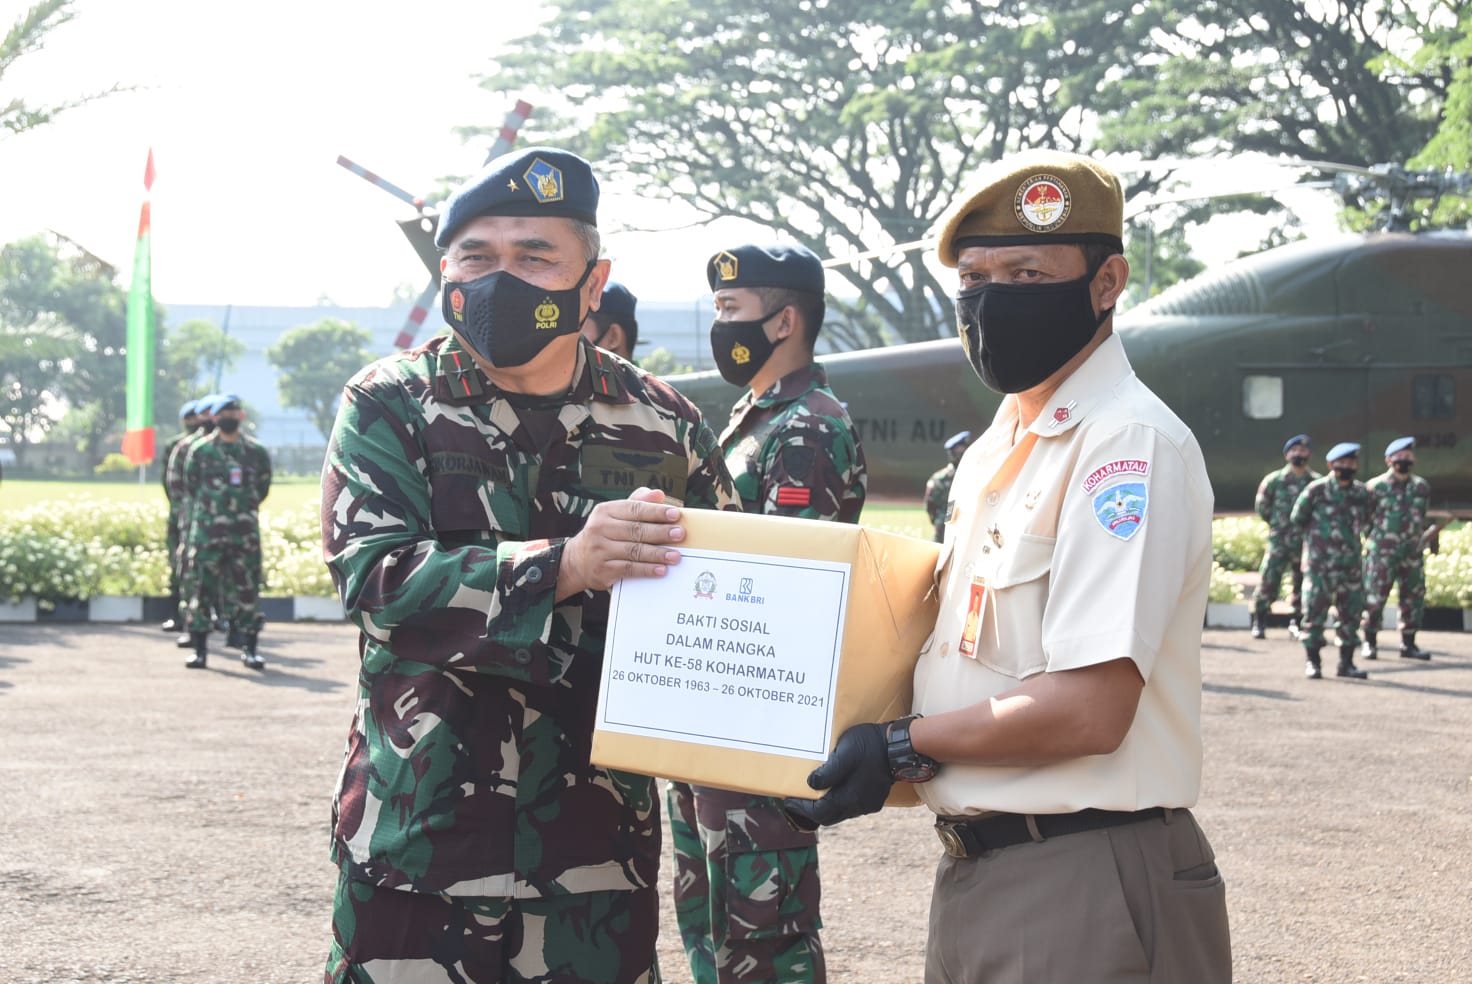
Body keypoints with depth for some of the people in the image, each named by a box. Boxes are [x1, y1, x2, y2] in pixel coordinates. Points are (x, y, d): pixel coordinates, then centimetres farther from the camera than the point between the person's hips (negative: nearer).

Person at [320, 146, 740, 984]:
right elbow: (375, 576, -15)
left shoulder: (664, 427, 5)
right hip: (418, 843, -2)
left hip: (600, 846, 2)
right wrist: (564, 565, -28)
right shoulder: (390, 406, -1)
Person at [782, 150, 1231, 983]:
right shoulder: (996, 449, 13)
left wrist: (900, 749, -13)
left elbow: (1089, 711, -23)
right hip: (978, 873, 9)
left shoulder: (1129, 444, -16)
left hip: (1083, 891, -8)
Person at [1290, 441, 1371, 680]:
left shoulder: (1361, 493, 6)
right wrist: (1318, 533, 8)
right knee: (1315, 611, -3)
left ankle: (1346, 663, 15)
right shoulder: (1316, 490, -7)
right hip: (1320, 562, -4)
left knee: (1351, 612, 6)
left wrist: (1350, 536, 12)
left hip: (1350, 563, 4)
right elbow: (1297, 518, 3)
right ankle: (1312, 662, 6)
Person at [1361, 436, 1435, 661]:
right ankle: (1370, 643, 7)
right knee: (1374, 598, -4)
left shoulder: (1422, 487, 10)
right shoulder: (1375, 487, -4)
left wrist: (1430, 531, 6)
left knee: (1414, 598, 6)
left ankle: (1408, 644, 16)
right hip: (1382, 555, -4)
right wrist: (1372, 540, -3)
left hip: (1413, 553, 4)